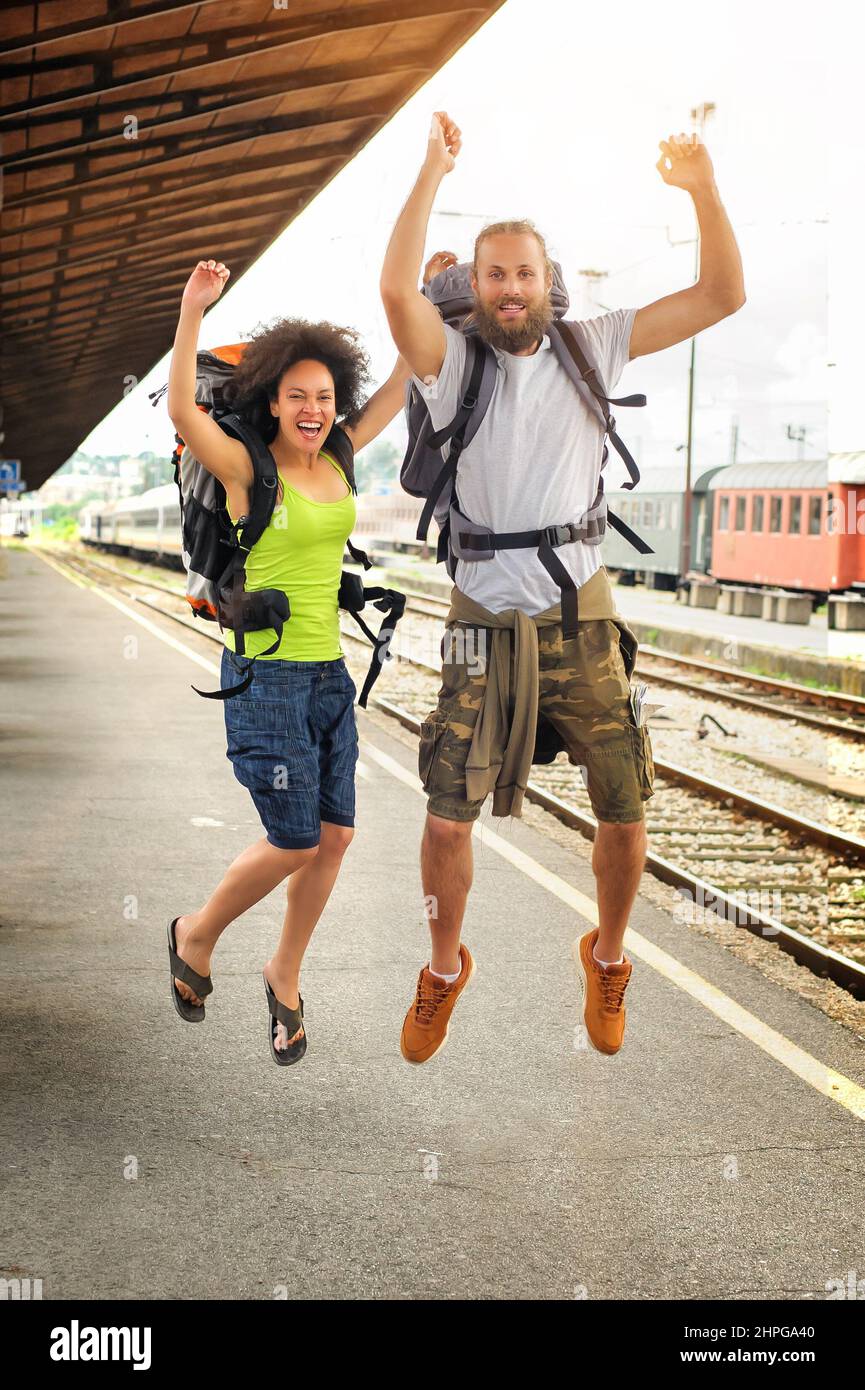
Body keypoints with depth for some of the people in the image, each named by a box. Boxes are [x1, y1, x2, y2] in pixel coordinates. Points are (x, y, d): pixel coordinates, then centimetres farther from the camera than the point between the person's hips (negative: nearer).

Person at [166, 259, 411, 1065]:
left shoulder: (337, 459, 6)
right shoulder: (247, 468, -11)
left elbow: (401, 386, 16)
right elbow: (181, 412, -29)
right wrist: (192, 311, -37)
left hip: (329, 672, 6)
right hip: (267, 674, -6)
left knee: (334, 837, 6)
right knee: (296, 842, -4)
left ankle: (284, 976, 26)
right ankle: (196, 937, 22)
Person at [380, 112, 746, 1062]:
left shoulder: (588, 349, 7)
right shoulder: (456, 362, 1)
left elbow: (721, 298, 2)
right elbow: (397, 289, -20)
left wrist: (704, 191, -9)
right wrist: (433, 173, -21)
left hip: (583, 623, 2)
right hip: (486, 627, -1)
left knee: (624, 814, 5)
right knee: (448, 816, -2)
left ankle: (607, 958, 32)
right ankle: (444, 969, 25)